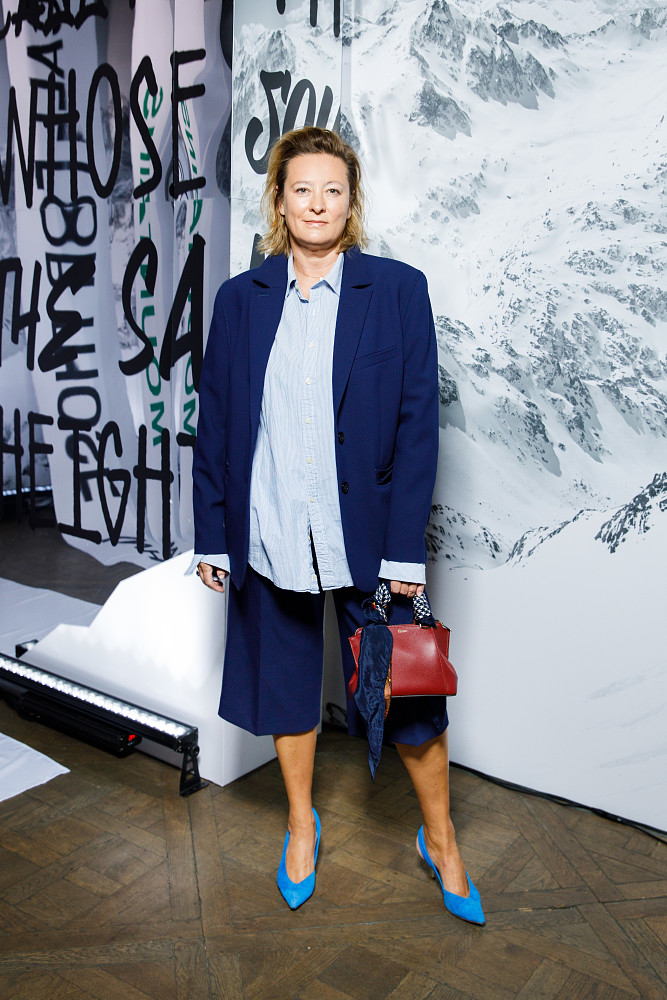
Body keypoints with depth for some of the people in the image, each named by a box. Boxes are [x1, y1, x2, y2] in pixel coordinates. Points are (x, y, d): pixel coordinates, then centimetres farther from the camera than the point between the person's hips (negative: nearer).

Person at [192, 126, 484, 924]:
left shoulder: (399, 290, -3)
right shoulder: (240, 299, 4)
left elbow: (417, 422, -6)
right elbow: (214, 423, 5)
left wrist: (405, 546, -10)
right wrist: (212, 535, 3)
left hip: (367, 533, -2)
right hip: (271, 532, 3)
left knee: (407, 691, 7)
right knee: (287, 680, 17)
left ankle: (440, 840, 32)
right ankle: (301, 823, 42)